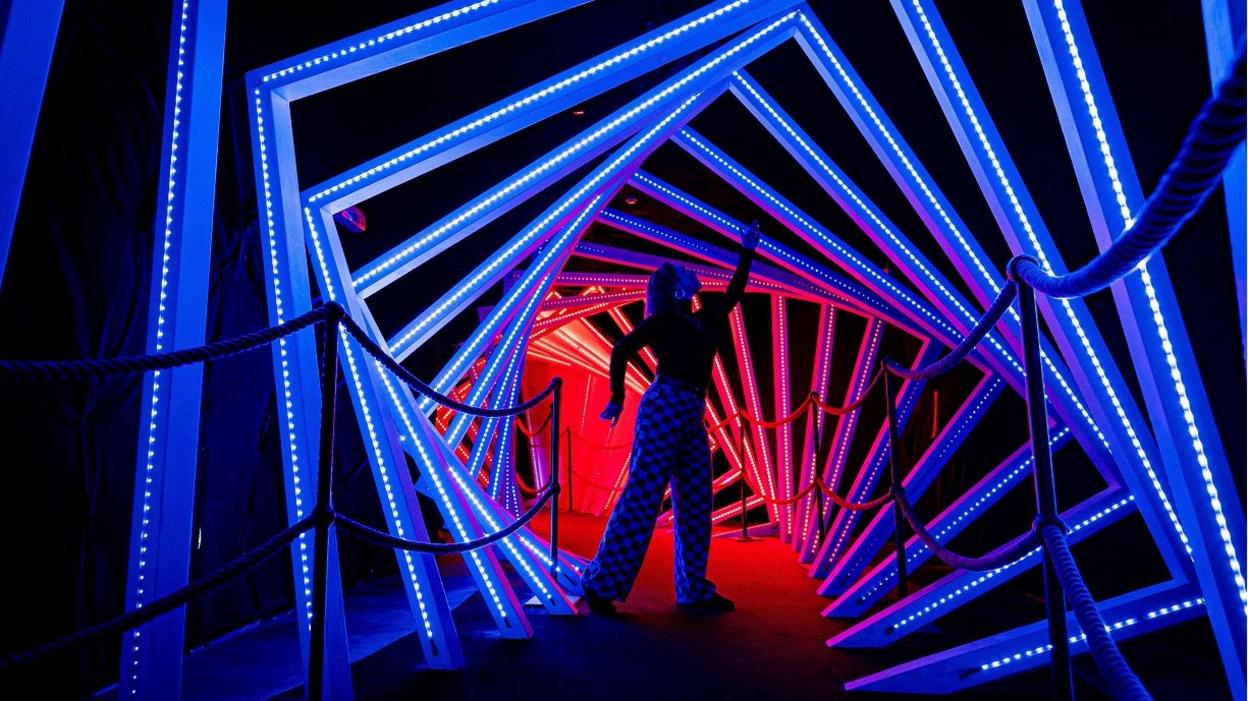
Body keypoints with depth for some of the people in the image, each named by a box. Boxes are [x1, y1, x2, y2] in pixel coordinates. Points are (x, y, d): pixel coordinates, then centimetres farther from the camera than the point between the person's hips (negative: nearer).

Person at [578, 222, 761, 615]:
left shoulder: (703, 320, 20)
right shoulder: (663, 319, 1)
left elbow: (734, 293, 34)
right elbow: (621, 350, -7)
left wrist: (747, 252, 38)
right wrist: (617, 399, -9)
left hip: (692, 415, 8)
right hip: (665, 406, -7)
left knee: (696, 505, 5)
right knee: (642, 497, -11)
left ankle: (694, 590, 11)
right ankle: (600, 584, -6)